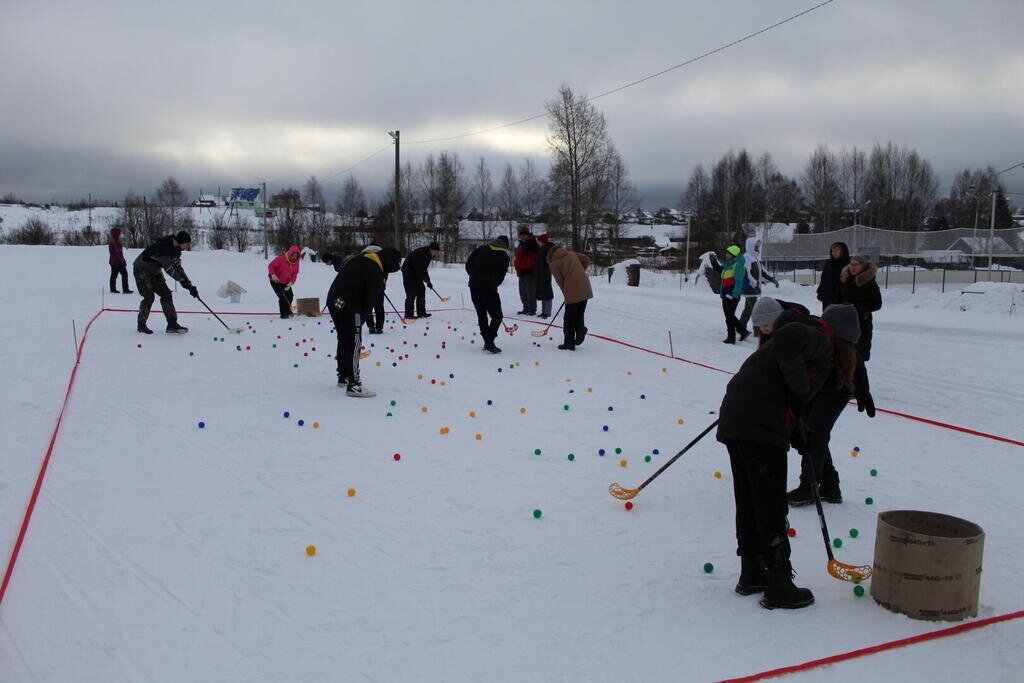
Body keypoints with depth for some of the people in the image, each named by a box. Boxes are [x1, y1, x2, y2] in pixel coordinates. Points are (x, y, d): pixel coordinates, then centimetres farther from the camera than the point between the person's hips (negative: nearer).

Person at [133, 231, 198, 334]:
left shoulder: (175, 249, 0)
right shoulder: (164, 245, -29)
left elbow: (177, 268, 4)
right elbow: (168, 268, -30)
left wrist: (189, 285, -3)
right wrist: (183, 280, -28)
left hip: (154, 271, 9)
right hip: (142, 269, -9)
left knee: (166, 294, -1)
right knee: (149, 296, -12)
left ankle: (172, 324, -2)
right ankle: (141, 325, 5)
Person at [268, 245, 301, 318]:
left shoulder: (296, 263, -8)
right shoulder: (281, 258, -26)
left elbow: (294, 274, -5)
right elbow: (270, 265, -21)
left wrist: (291, 282, -23)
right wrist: (273, 275, -35)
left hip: (285, 282, 6)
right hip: (275, 280, -6)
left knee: (290, 296, 7)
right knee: (282, 297, -15)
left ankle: (288, 311, 30)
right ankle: (284, 314, -5)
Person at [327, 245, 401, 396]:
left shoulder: (358, 259, 14)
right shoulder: (376, 272, -13)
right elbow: (370, 299, -11)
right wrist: (363, 317, 3)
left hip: (333, 300, 9)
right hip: (349, 307, -9)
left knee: (343, 339, 21)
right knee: (354, 343, -6)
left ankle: (343, 376, 34)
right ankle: (353, 385, -8)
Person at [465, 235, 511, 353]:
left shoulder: (481, 249, 13)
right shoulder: (504, 256, 5)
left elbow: (468, 265, 11)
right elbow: (501, 277, 4)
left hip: (474, 286, 5)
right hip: (489, 288, -4)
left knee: (481, 314, 16)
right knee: (497, 316, 5)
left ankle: (487, 342, 18)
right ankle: (489, 343, -9)